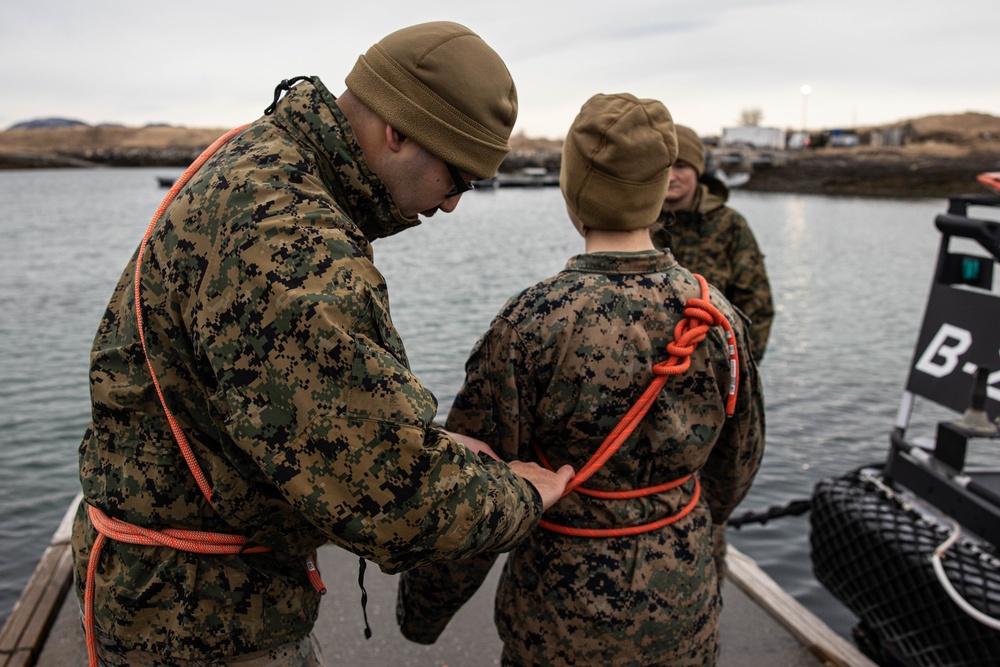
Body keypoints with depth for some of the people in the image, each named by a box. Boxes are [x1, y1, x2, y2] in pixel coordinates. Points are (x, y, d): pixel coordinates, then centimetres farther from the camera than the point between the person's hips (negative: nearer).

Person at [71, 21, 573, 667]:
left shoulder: (262, 161, 3)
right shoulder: (283, 237, -32)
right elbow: (391, 498, -34)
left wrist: (426, 440, 3)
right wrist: (518, 497, -14)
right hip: (197, 615, -9)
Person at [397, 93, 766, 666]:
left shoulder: (533, 324, -24)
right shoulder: (716, 313, -10)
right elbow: (737, 463, 5)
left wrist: (422, 611, -1)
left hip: (567, 609, -3)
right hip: (684, 600, 4)